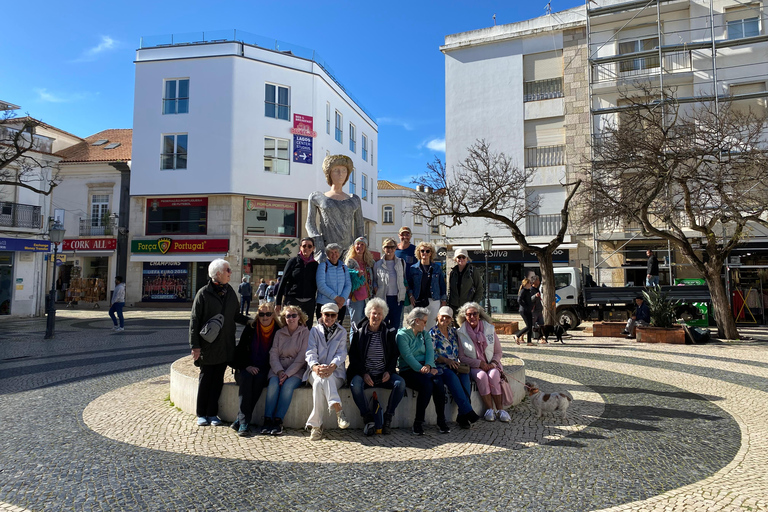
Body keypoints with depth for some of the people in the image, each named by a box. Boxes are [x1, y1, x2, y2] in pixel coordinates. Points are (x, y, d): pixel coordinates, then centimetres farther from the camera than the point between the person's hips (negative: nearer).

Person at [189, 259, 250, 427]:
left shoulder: (230, 292, 7)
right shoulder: (204, 293, -9)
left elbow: (235, 315, 17)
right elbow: (194, 320, -7)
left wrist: (248, 321, -1)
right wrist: (195, 345, -11)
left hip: (225, 345, 4)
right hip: (208, 345, -4)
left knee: (218, 380, 9)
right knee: (205, 379, 7)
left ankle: (212, 413, 18)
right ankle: (201, 414, 20)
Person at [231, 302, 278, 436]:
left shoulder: (278, 331, 1)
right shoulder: (251, 329, 4)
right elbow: (240, 350, 4)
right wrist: (247, 366, -13)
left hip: (265, 370, -1)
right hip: (247, 368, 1)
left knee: (259, 379, -33)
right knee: (246, 378, -32)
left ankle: (240, 419, -29)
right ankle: (244, 422, -35)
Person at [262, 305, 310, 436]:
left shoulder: (305, 333, 2)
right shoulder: (279, 333, 13)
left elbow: (301, 358, -6)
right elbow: (273, 355, 4)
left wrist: (287, 374, -16)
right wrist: (279, 371, -14)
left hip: (296, 370, -2)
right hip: (278, 368, 3)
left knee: (288, 385, -31)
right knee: (273, 384, -28)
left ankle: (278, 421, -27)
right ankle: (267, 420, -25)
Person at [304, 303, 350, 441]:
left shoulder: (342, 332, 13)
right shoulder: (315, 330, 14)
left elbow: (341, 354, -1)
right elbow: (311, 352, 0)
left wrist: (332, 367, -24)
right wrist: (315, 366, -24)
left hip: (336, 373, -1)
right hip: (316, 371, 1)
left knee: (319, 383, -35)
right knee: (321, 378, -37)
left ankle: (315, 424, -35)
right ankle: (338, 410, -41)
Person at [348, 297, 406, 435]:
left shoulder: (389, 333, 9)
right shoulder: (359, 333, 5)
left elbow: (394, 355, 12)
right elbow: (353, 356, 3)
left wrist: (389, 371, -6)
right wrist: (363, 374, -12)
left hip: (384, 374, 2)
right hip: (364, 374, -1)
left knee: (400, 383, -26)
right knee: (355, 384, -33)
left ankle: (388, 417, -14)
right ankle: (368, 419, -19)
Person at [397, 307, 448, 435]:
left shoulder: (425, 334, 20)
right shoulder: (402, 335, 0)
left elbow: (430, 351, 4)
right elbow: (408, 356, -12)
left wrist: (428, 365, -16)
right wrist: (422, 370, -23)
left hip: (425, 368, 5)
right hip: (408, 370, -5)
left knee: (439, 384, -26)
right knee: (426, 384, -32)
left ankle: (441, 420, -12)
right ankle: (418, 422, -20)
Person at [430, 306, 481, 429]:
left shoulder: (453, 332, 17)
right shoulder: (432, 333, 2)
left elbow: (459, 351, 19)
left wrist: (462, 363, -1)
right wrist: (446, 360, -20)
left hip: (455, 365, 4)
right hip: (439, 367, -4)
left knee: (465, 375, -29)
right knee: (451, 376, -36)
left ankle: (462, 416, -29)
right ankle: (468, 412, -34)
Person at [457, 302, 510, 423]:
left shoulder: (489, 328, 4)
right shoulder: (461, 333, -1)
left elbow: (498, 352, 8)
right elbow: (462, 357, -2)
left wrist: (493, 363, -11)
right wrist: (480, 363, -14)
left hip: (491, 364, 1)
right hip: (473, 366, -1)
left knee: (494, 375, -30)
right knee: (482, 376, -32)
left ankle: (500, 408, -21)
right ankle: (489, 409, -22)